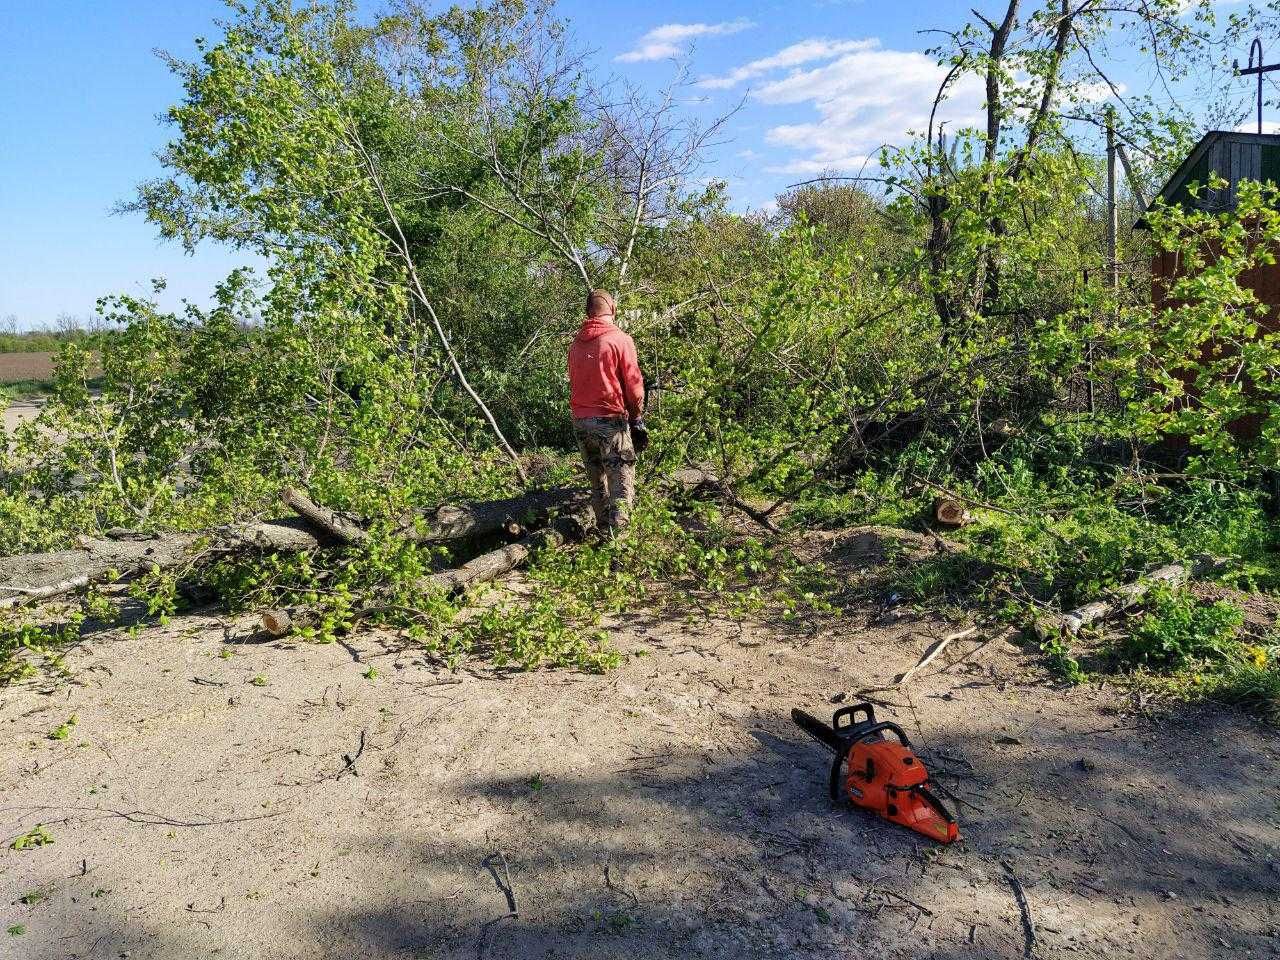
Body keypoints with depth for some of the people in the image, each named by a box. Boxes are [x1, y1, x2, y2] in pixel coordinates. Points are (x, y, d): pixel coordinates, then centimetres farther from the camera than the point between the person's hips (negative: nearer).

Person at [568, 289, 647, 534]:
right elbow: (633, 384, -6)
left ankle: (604, 530, 18)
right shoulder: (620, 339, -6)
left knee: (597, 482, 15)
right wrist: (638, 420, 3)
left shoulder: (575, 344, 9)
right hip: (610, 419, -5)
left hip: (580, 420, 5)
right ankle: (618, 532, -16)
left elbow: (574, 383, 14)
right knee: (622, 483, -4)